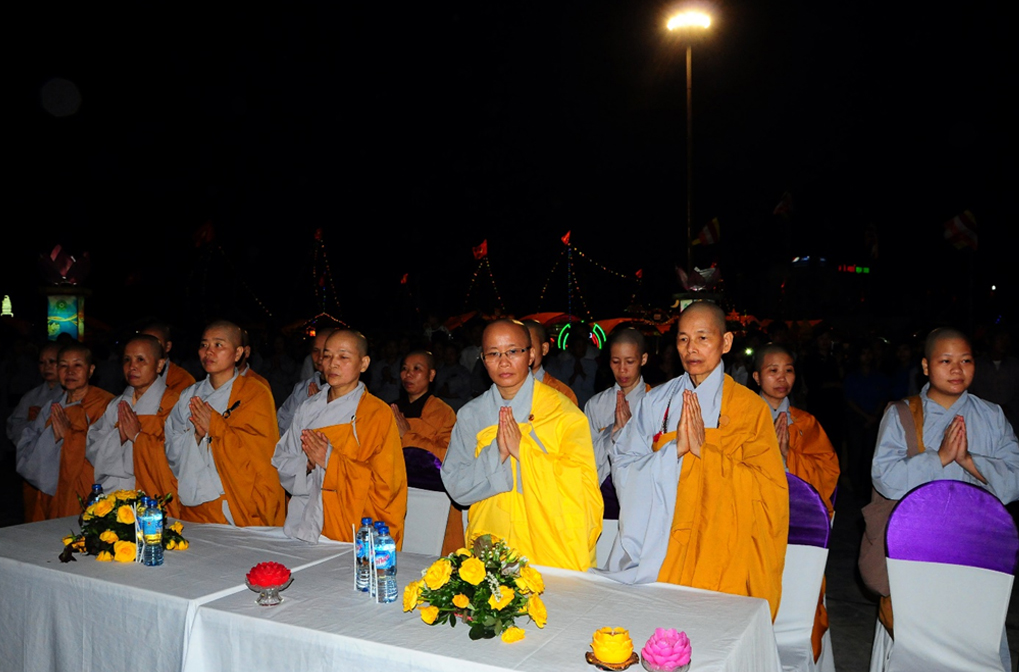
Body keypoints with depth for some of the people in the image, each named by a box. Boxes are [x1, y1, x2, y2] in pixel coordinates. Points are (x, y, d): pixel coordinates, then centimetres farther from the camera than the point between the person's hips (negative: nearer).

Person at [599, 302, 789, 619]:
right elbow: (623, 468, -1)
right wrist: (674, 450, -16)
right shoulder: (657, 401, 5)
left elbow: (769, 486, -8)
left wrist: (704, 450, -17)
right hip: (659, 547, 2)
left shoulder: (749, 407, -1)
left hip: (722, 552, -1)